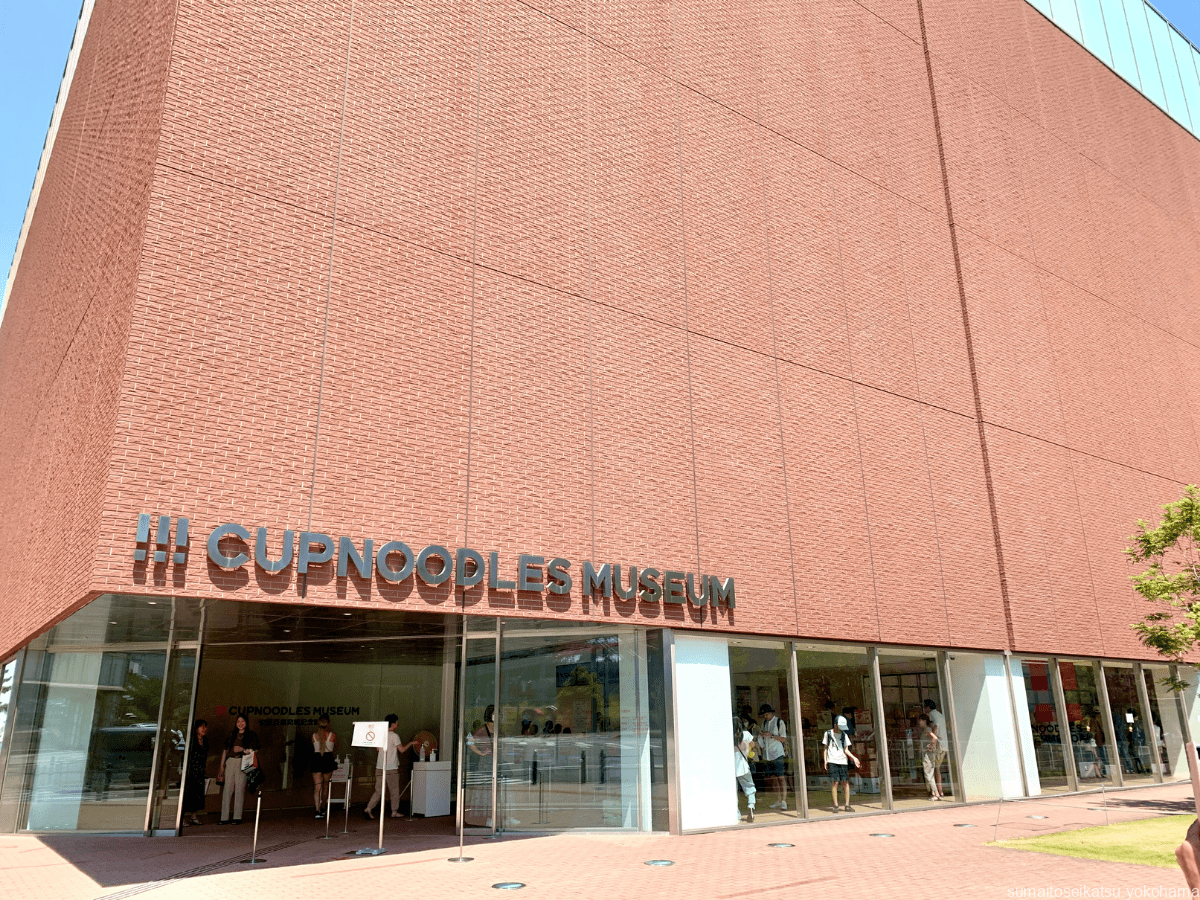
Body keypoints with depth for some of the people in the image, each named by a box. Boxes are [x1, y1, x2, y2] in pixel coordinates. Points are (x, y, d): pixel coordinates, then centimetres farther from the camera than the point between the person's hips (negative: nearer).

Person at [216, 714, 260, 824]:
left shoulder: (251, 735, 7)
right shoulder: (231, 735, 18)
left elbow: (255, 751, 1)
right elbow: (225, 750, 17)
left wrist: (243, 749, -12)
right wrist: (222, 765, 11)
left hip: (242, 763, -3)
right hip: (230, 762, 3)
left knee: (239, 789, -6)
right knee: (227, 788, -1)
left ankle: (237, 817, -2)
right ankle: (225, 817, 3)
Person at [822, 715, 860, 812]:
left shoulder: (844, 735, 12)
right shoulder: (828, 734, 8)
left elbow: (846, 749, 9)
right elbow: (826, 748, 12)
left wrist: (853, 757, -7)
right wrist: (825, 760, 4)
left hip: (843, 761, 2)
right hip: (832, 761, -2)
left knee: (846, 782, -4)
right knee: (834, 782, -10)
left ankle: (847, 805, 3)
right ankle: (836, 805, -6)